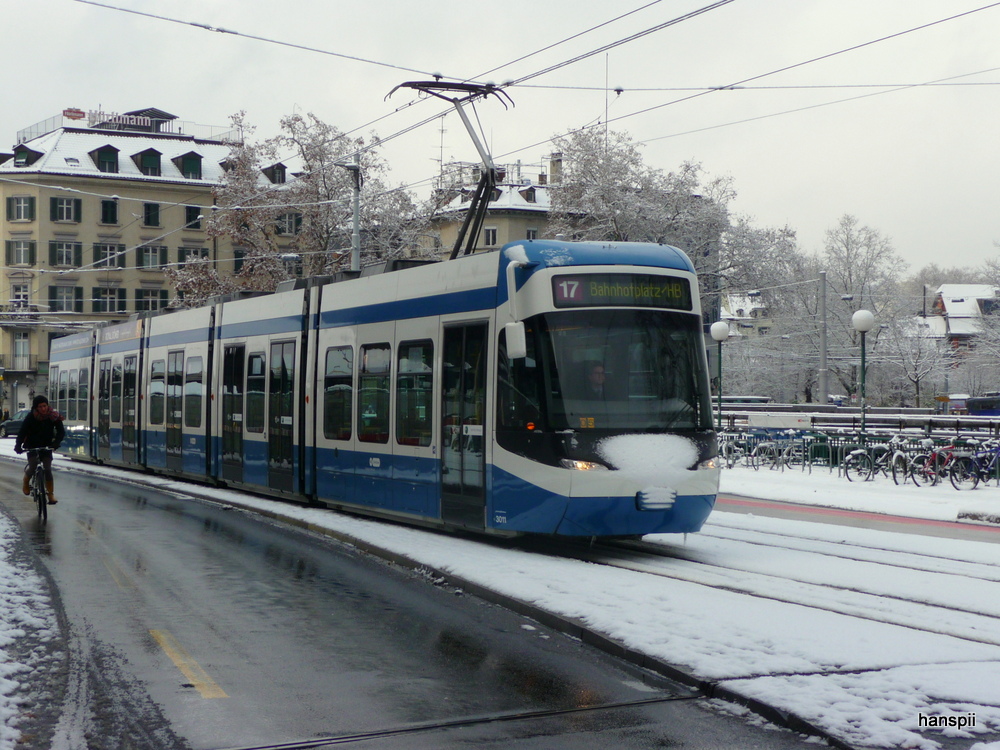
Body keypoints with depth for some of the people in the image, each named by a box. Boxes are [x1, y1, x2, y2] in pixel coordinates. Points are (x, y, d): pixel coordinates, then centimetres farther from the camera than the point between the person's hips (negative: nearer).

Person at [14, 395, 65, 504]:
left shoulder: (53, 416, -12)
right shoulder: (31, 418, -15)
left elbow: (61, 432, -13)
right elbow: (22, 432, -18)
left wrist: (56, 443, -31)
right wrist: (18, 446, -34)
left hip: (46, 446, 1)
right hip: (32, 446, -1)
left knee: (47, 469, -8)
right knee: (32, 465, -18)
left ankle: (51, 494, -1)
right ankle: (26, 483, 13)